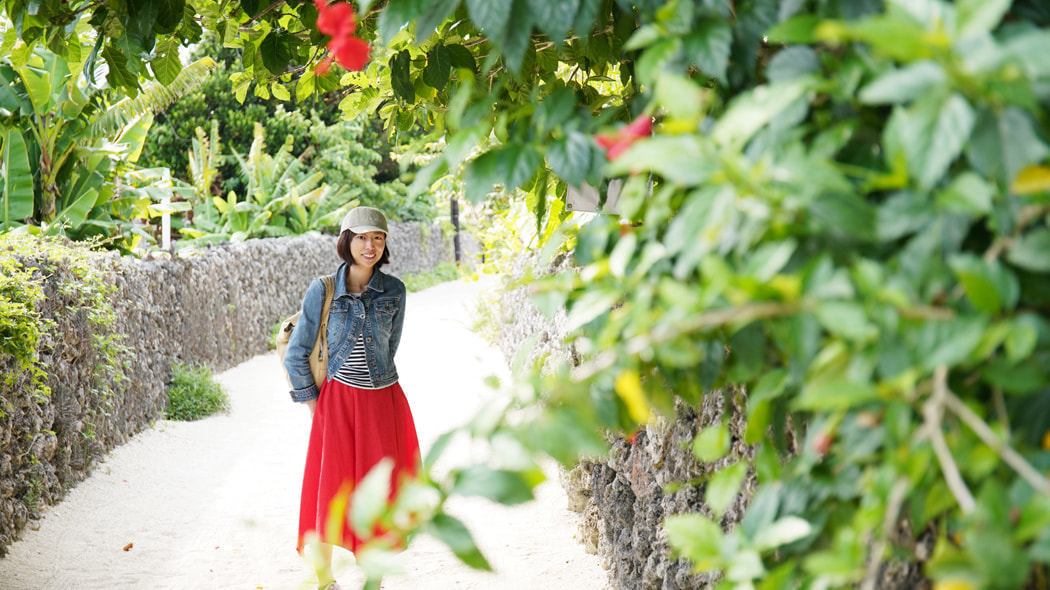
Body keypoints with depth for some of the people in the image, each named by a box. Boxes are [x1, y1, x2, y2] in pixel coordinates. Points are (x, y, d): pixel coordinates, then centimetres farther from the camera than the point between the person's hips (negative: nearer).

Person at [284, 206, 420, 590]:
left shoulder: (394, 291, 1)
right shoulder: (322, 291, -4)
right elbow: (296, 355, 2)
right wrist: (311, 401, 1)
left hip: (383, 400, 2)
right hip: (337, 401, -2)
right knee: (328, 490, 1)